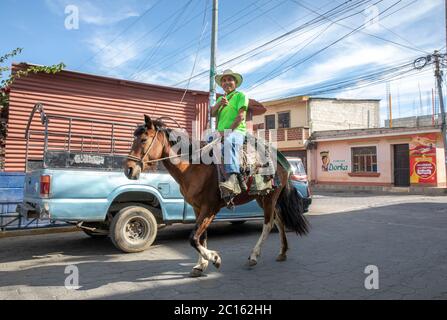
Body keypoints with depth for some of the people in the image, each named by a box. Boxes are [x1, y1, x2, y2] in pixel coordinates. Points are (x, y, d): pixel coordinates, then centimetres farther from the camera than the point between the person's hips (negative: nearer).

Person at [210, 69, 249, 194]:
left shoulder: (240, 95, 10)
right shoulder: (220, 98, 30)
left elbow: (241, 116, -6)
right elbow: (212, 114, 14)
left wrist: (229, 131, -17)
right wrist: (219, 104, -6)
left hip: (236, 130, -9)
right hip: (222, 133, 9)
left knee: (229, 142, -39)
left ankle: (232, 177, -61)